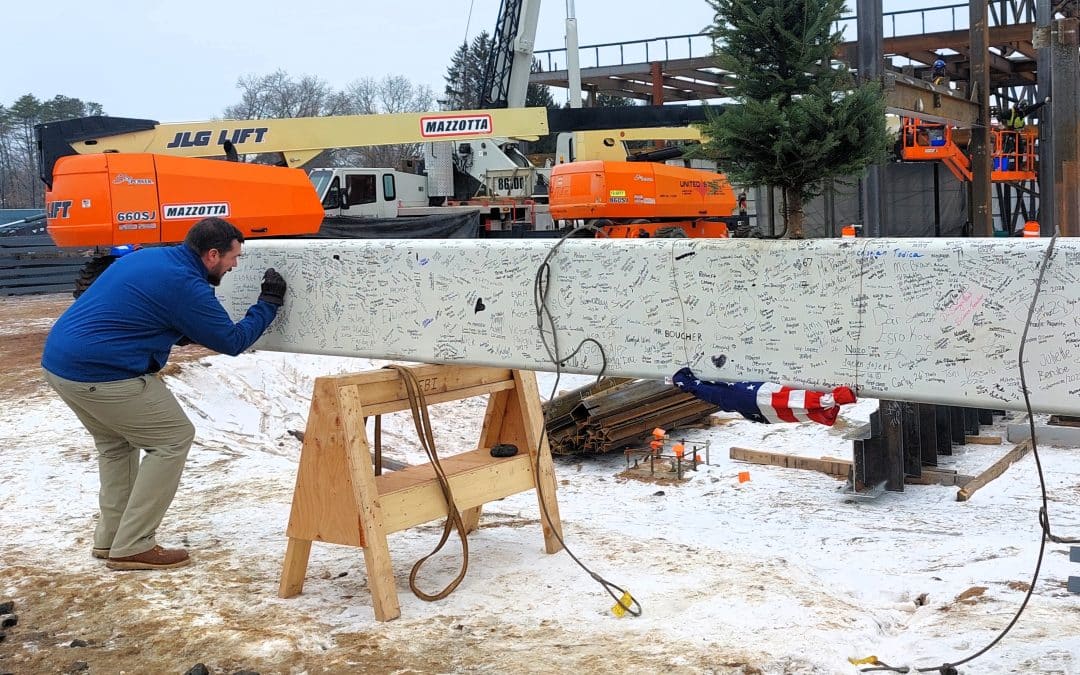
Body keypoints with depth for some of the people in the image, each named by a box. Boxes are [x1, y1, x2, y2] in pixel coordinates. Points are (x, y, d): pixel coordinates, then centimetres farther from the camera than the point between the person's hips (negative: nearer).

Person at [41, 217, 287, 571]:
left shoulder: (147, 257, 15)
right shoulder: (184, 285, -13)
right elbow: (232, 340, -5)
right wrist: (268, 303, 9)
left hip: (57, 361, 10)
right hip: (101, 375, -10)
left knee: (115, 441, 27)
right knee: (174, 438, 1)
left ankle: (110, 538, 29)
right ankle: (132, 548, 2)